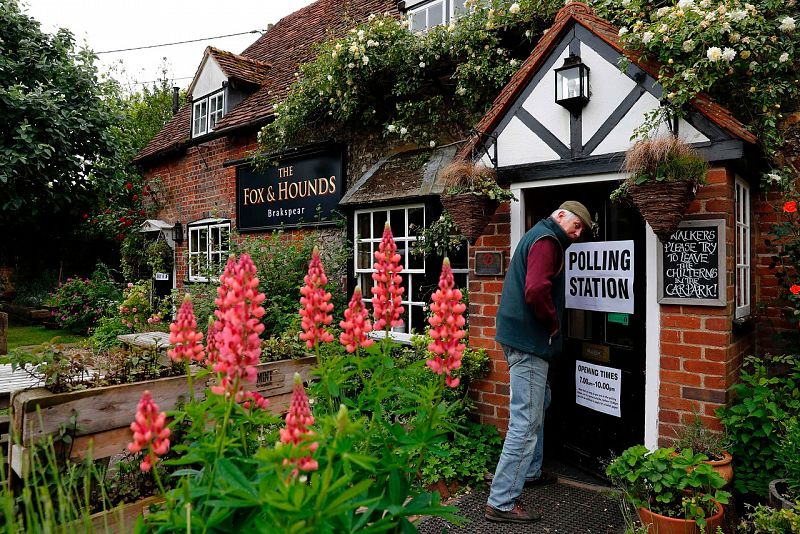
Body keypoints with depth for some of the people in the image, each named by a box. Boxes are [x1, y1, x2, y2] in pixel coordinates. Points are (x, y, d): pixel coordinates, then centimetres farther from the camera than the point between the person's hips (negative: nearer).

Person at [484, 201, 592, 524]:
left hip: (522, 337, 11)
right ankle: (501, 503, 0)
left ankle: (528, 471, 41)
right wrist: (553, 321, -13)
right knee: (526, 422, -7)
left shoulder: (538, 236, 19)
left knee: (538, 405, 26)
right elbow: (536, 290, -29)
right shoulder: (547, 241, -14)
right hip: (529, 342, -11)